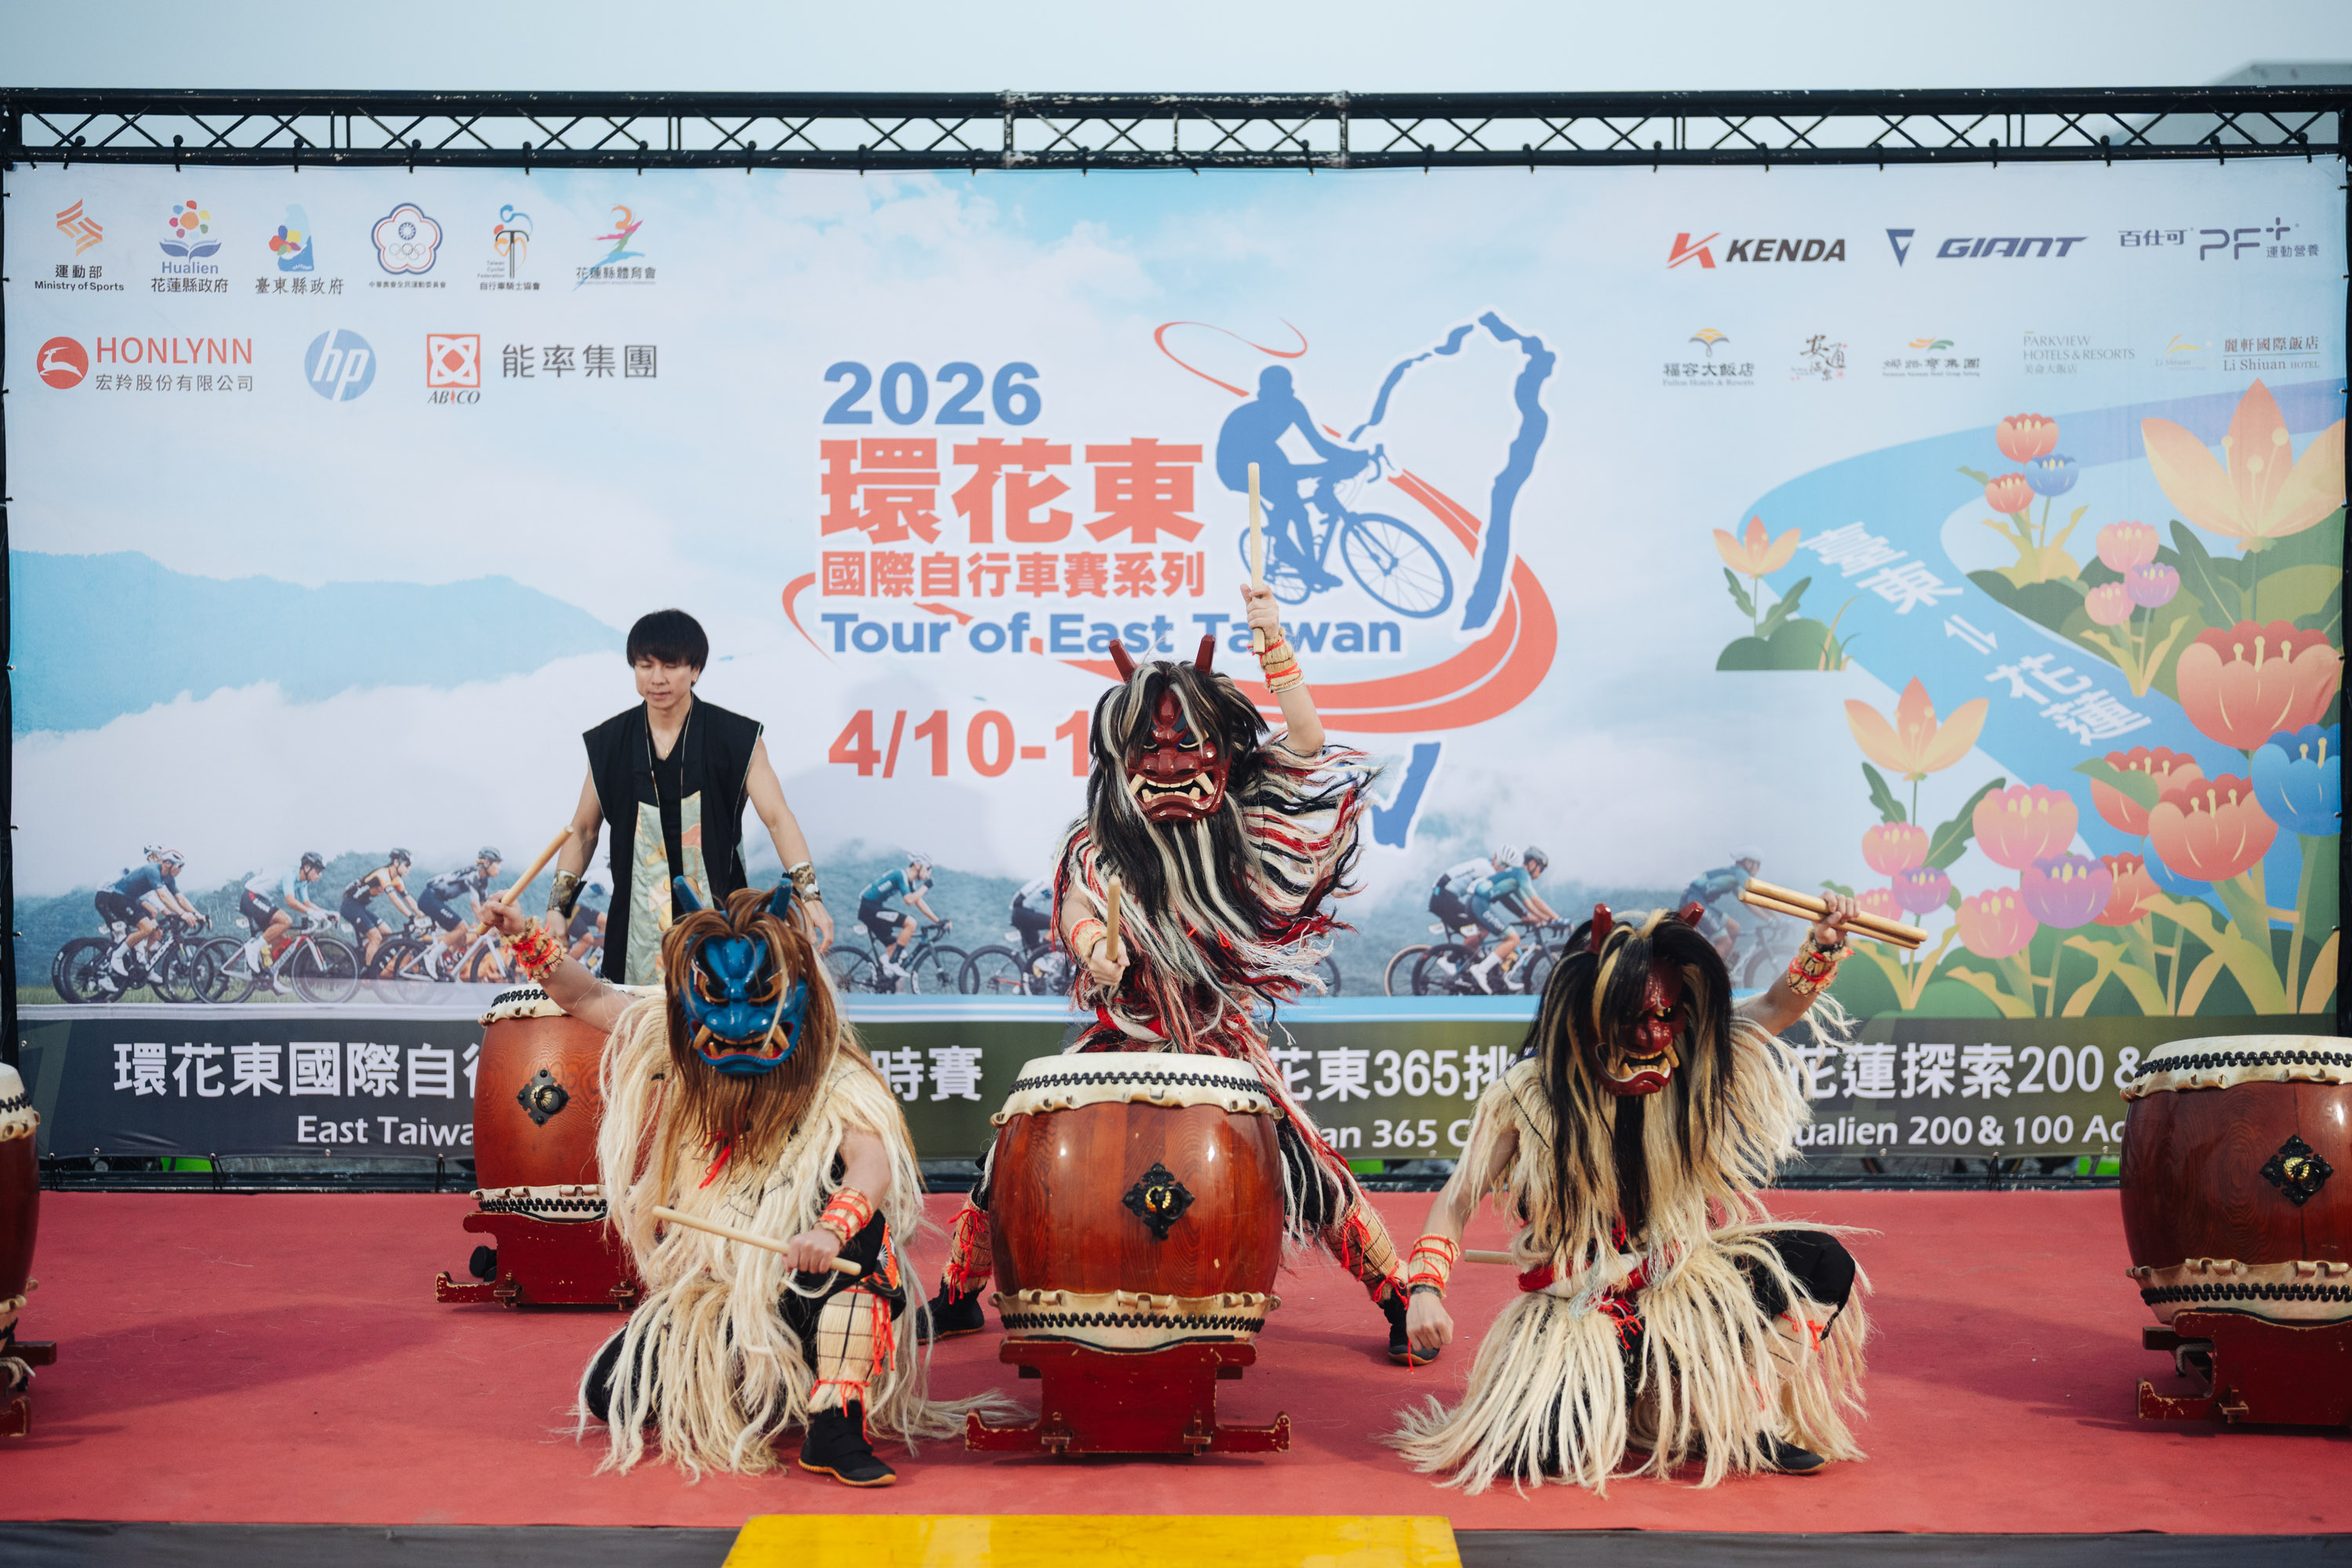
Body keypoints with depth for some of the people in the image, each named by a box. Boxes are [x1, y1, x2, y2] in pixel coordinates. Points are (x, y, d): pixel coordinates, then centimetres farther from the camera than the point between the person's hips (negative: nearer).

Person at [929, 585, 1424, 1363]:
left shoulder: (1240, 824, 1)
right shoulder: (1097, 843, 0)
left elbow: (1307, 743, -8)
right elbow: (1074, 909, -17)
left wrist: (1273, 642, -14)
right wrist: (1092, 946, -40)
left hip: (1222, 1037, 0)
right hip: (1125, 1035, 0)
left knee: (1308, 1164, -11)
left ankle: (1401, 1300, 5)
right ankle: (956, 1297, 16)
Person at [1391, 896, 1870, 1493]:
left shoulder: (1688, 1063, -4)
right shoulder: (1531, 1092, -13)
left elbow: (1777, 1007, -3)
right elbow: (1459, 1198, -8)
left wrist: (1825, 943, -24)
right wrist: (1426, 1288, -21)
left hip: (1681, 1279, 4)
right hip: (1578, 1304, -3)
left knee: (1823, 1264, -16)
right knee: (1536, 1449, -26)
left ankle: (1738, 1421, -1)